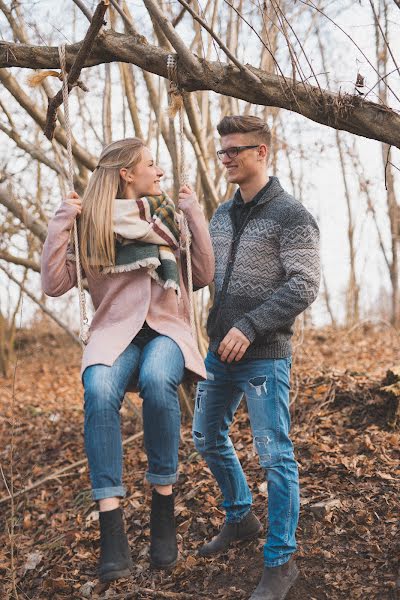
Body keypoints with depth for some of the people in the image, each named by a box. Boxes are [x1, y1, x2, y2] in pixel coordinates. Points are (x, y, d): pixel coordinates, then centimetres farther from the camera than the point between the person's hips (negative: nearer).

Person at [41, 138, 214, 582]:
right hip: (116, 330, -1)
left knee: (156, 380, -36)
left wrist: (194, 214, 2)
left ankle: (163, 504, -20)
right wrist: (60, 224, -8)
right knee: (99, 390, -36)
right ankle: (111, 524, -31)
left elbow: (204, 276, 7)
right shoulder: (91, 223, 6)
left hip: (166, 328, 1)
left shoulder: (168, 218, 13)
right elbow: (54, 285, -1)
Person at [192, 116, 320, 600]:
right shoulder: (223, 214, 12)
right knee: (208, 440, 18)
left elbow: (303, 286, -16)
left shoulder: (291, 215, -9)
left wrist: (250, 328, -21)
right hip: (219, 351, 8)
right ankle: (240, 518, 39)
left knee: (274, 456, -2)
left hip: (264, 356, -8)